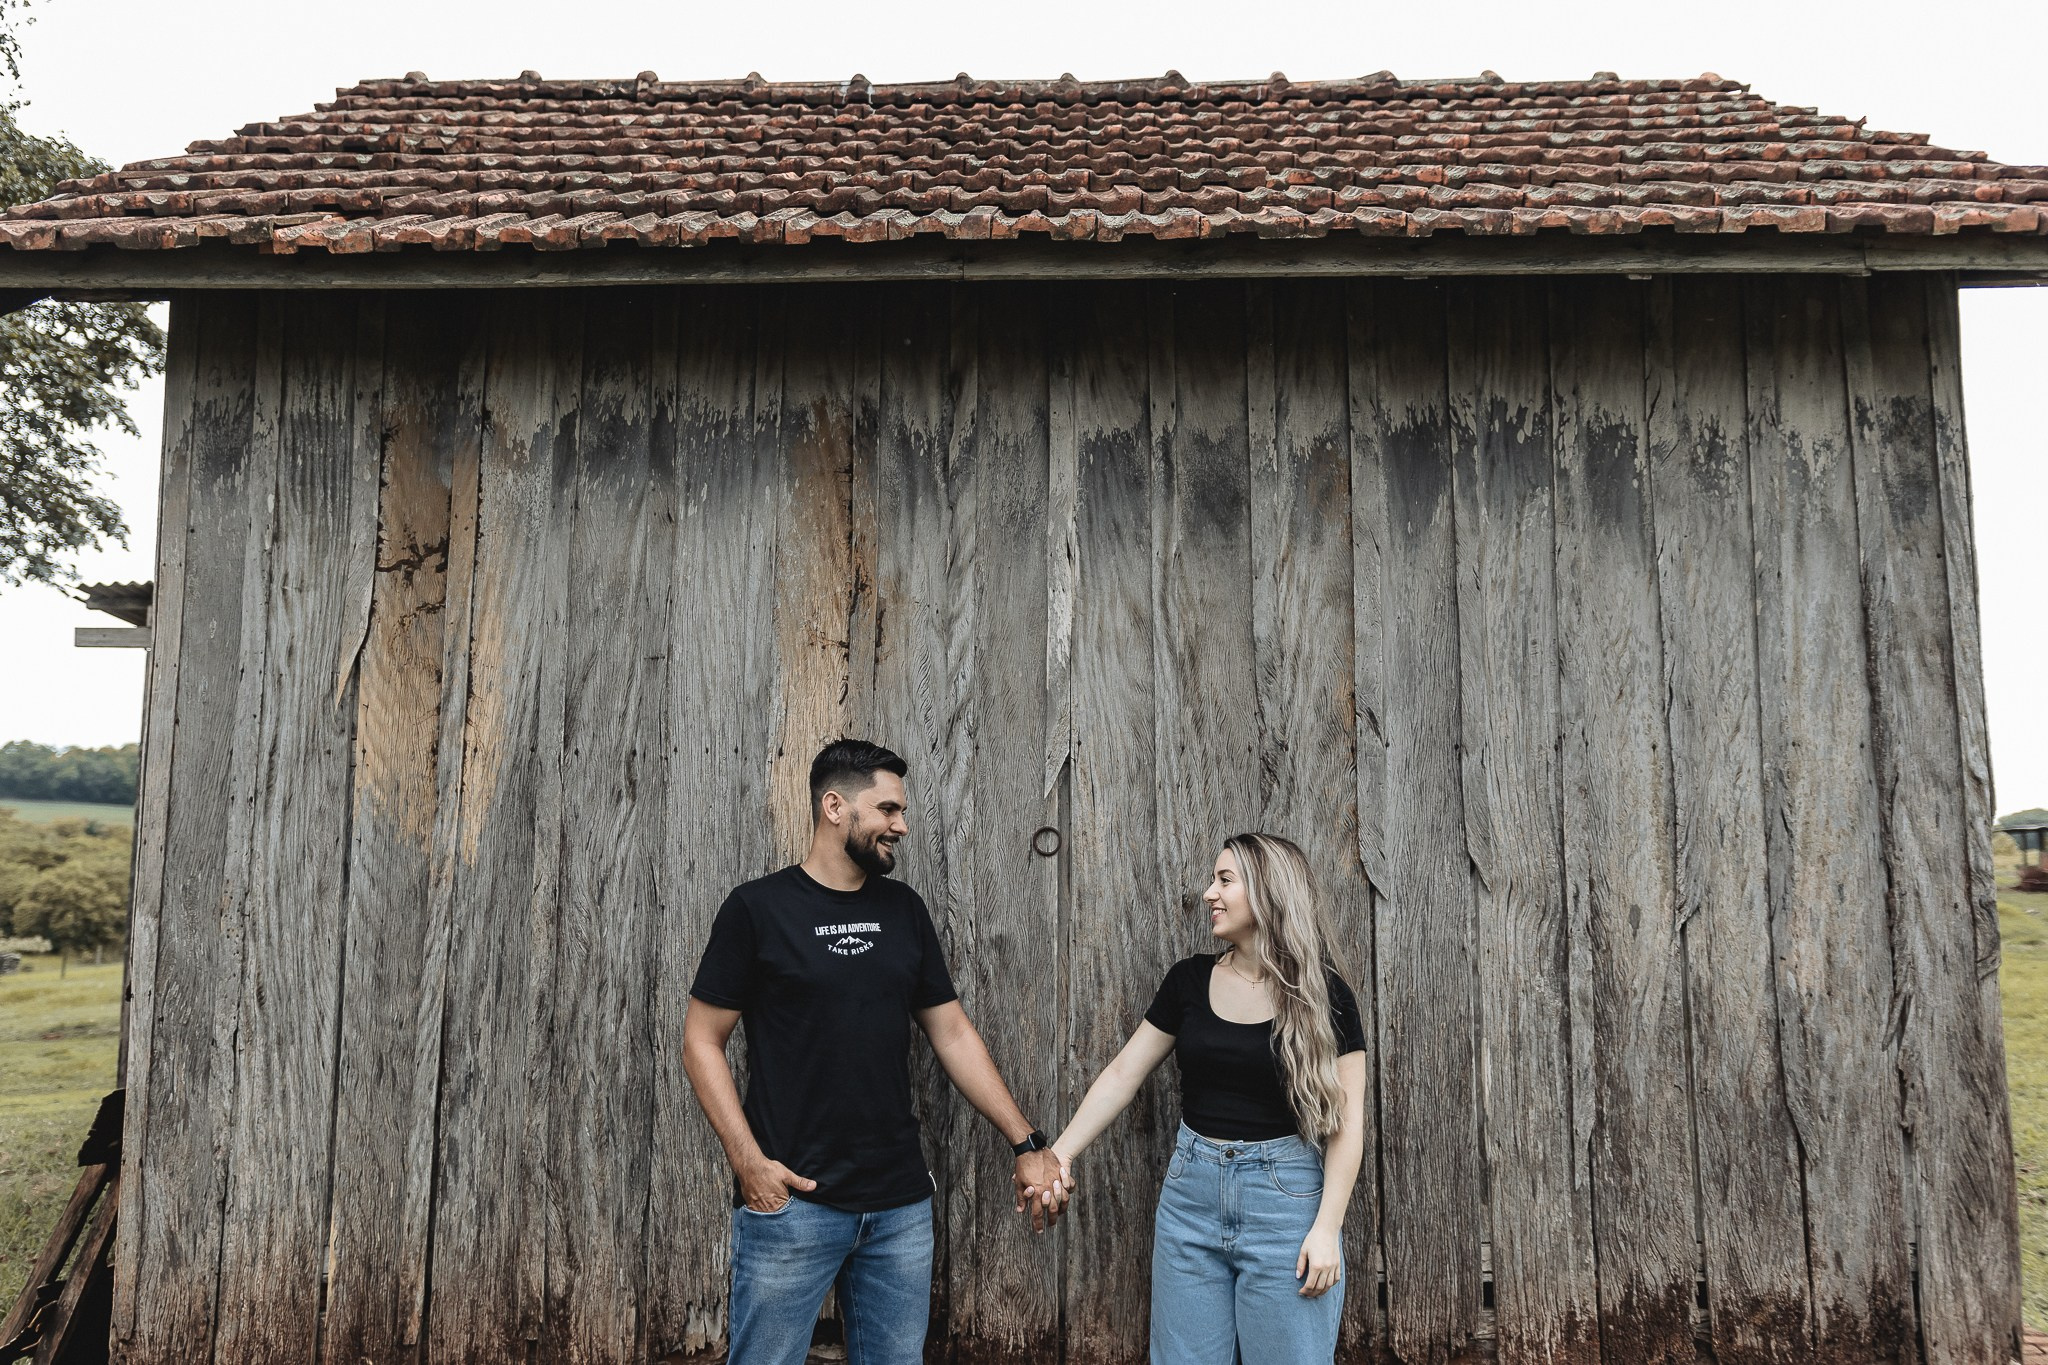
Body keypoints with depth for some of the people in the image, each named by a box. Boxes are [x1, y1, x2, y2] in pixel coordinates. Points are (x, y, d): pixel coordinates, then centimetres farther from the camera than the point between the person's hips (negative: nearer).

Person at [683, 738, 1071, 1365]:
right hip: (792, 1201, -4)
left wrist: (1027, 1143, 5)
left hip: (902, 1206, 4)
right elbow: (702, 1041, -4)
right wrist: (748, 1161, -14)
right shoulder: (758, 907, -6)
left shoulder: (904, 909, 7)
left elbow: (953, 1033, 10)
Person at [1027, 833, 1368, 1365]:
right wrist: (1060, 1154, -2)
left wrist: (1327, 1227, -11)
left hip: (1286, 1195, -3)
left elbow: (1346, 1121, -6)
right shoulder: (1190, 981, 2)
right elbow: (1123, 1074, 5)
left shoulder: (1323, 996, -6)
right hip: (1191, 1190, 3)